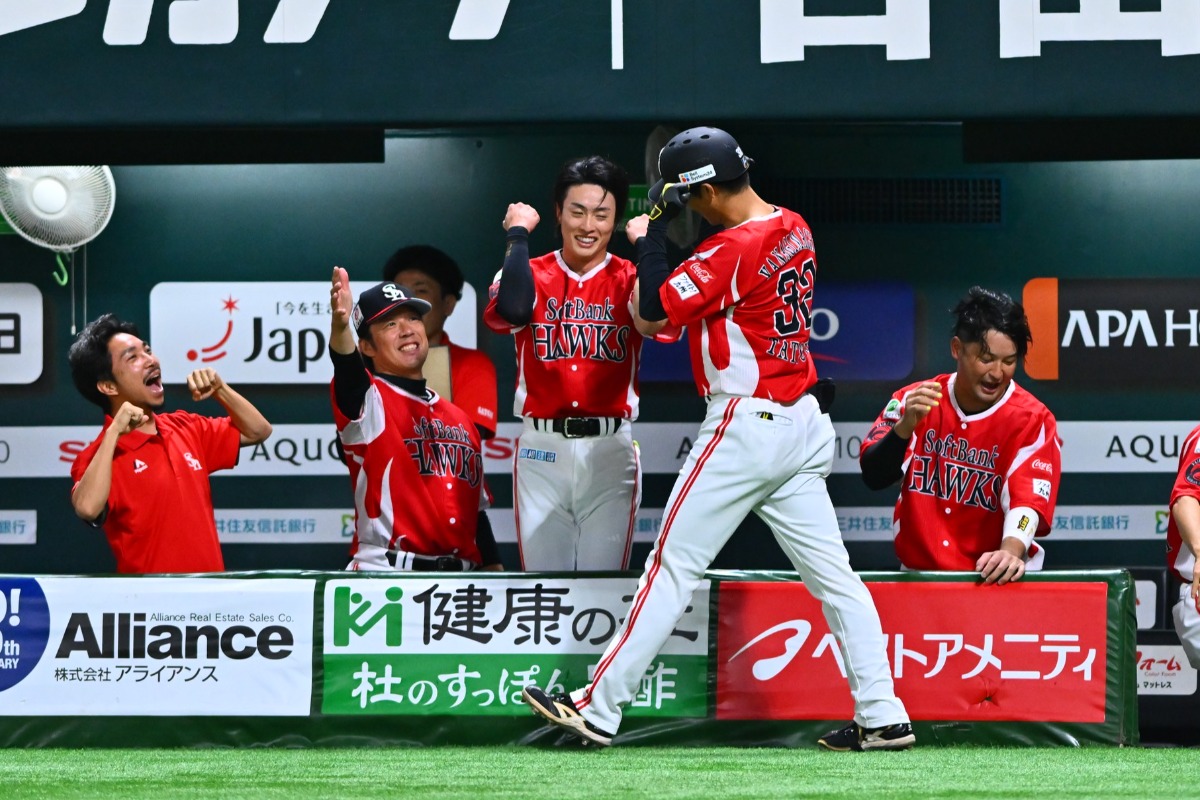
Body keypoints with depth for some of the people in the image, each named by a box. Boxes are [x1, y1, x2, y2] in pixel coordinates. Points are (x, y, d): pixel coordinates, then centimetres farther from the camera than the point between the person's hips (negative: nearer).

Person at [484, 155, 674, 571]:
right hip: (542, 450, 1)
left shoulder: (629, 279, 5)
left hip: (610, 448, -1)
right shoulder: (531, 274, 6)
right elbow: (510, 311, -19)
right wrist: (518, 235, -9)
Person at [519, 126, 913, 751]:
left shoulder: (732, 249, -17)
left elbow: (653, 311, -15)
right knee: (833, 576, 6)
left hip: (744, 427, -8)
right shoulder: (795, 230, 10)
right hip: (802, 424, 8)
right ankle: (883, 718, 1)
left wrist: (651, 234, -4)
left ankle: (599, 710, 0)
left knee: (672, 566, -4)